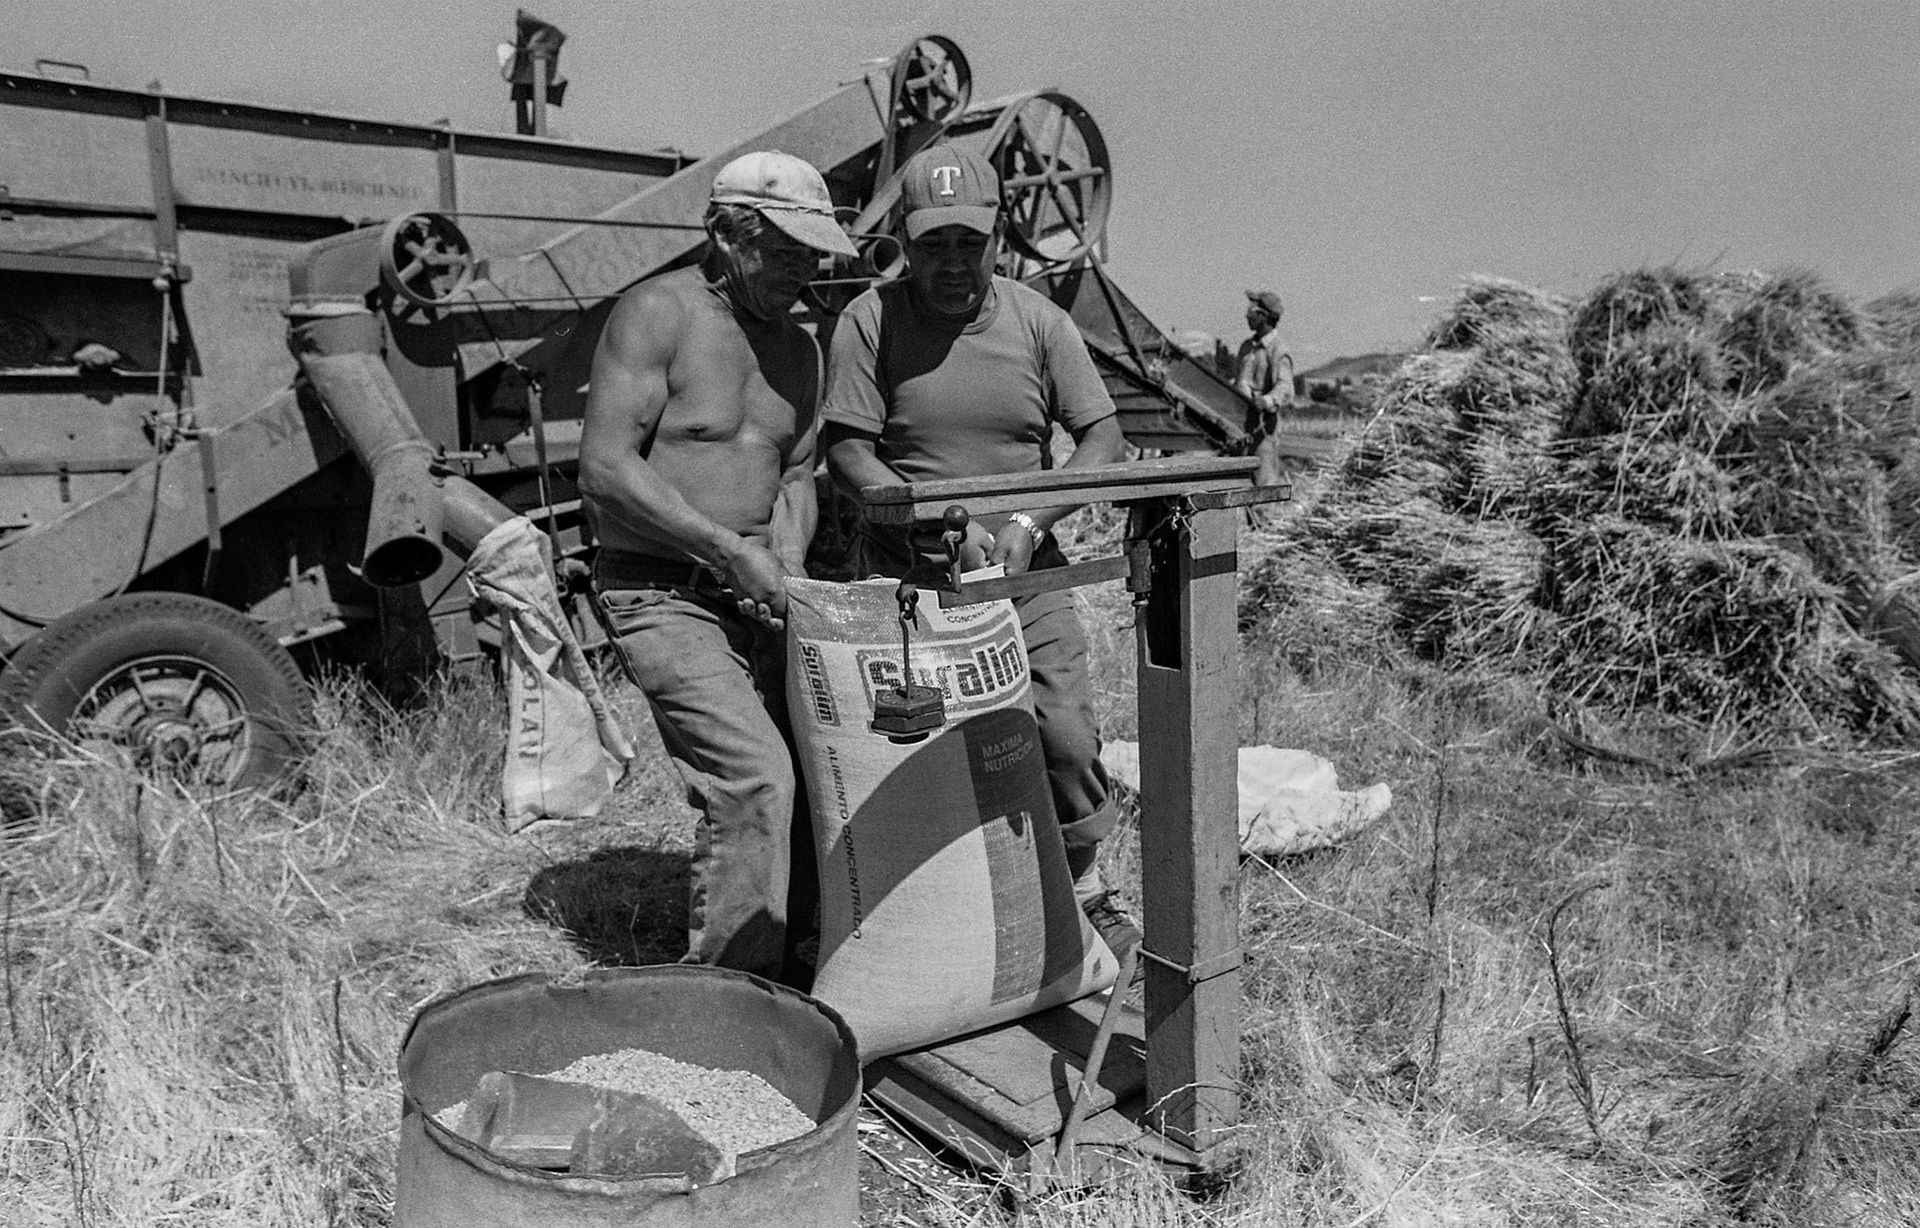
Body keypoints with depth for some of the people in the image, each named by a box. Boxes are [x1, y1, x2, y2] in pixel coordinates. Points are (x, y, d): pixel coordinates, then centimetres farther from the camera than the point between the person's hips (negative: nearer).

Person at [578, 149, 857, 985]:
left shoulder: (797, 349, 12)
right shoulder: (657, 313, -10)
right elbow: (605, 468, -18)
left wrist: (787, 566, -5)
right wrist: (732, 551, -20)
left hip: (750, 595, 7)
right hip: (660, 594, -7)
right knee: (755, 774, -19)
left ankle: (774, 958, 22)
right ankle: (731, 981, -3)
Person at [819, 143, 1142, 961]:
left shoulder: (1038, 321, 2)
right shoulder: (870, 321, -4)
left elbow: (1103, 443, 0)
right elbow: (846, 450, -8)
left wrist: (1029, 523, -15)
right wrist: (943, 523, -20)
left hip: (1027, 579, 2)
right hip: (908, 579, -1)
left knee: (1067, 736, -1)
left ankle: (1084, 892, 24)